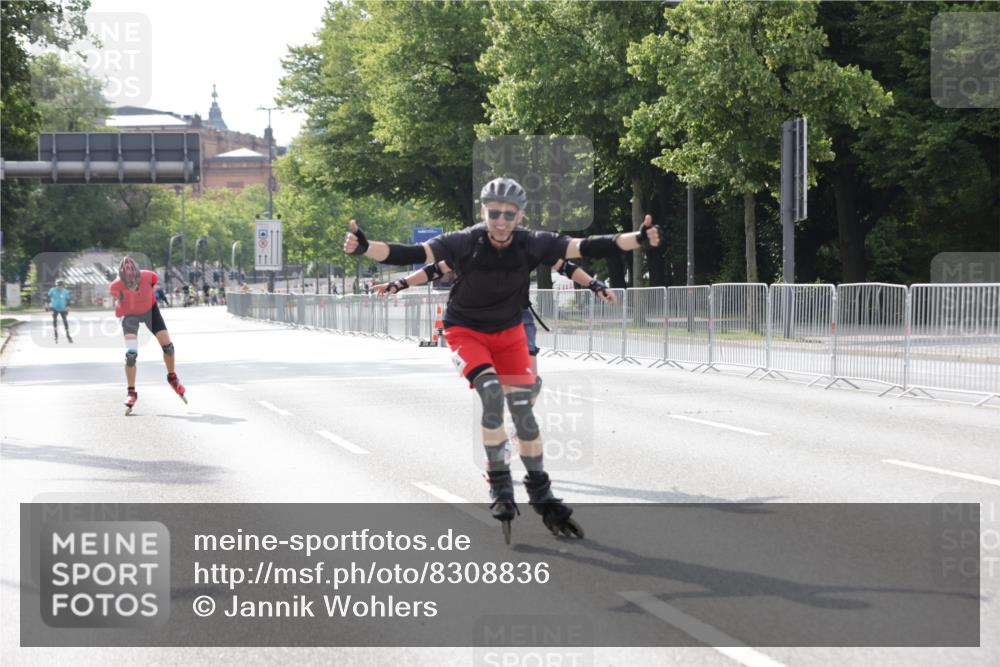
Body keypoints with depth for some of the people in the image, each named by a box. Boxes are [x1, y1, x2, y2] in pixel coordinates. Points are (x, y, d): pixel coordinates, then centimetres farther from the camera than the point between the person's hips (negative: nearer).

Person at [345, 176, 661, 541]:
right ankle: (500, 488, -16)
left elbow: (584, 247, -21)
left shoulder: (532, 244, -17)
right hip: (466, 332, -3)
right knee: (492, 393, -26)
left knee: (522, 407, -4)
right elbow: (413, 254, -35)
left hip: (509, 333, 3)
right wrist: (365, 248, -50)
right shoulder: (464, 243, -25)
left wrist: (638, 238, -31)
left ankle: (542, 497, 11)